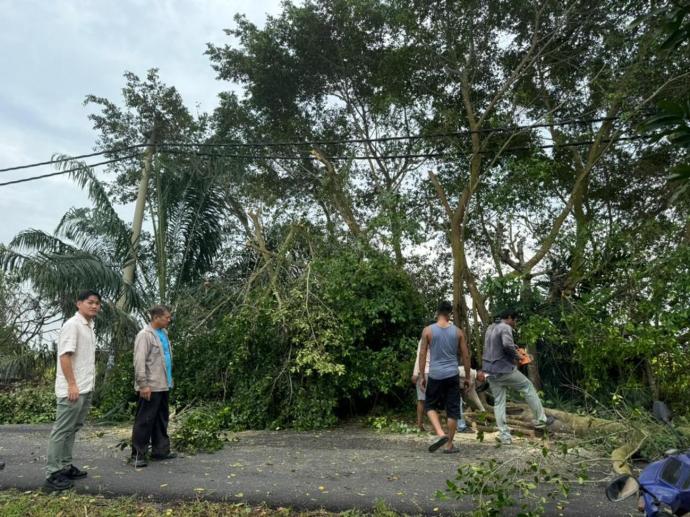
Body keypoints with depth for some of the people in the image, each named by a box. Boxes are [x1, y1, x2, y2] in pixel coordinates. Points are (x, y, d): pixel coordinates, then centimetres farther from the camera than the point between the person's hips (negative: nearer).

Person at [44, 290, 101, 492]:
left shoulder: (89, 327, 14)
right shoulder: (72, 325, -13)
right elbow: (65, 356, -19)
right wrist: (72, 385, -22)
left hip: (85, 389, 9)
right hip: (72, 389, -9)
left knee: (72, 429, 15)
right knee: (61, 430, -3)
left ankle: (65, 467, 23)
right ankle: (52, 474, 3)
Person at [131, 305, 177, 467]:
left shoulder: (163, 333, 13)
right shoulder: (145, 335, -12)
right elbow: (139, 361, -17)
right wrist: (143, 384, -21)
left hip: (163, 385, 8)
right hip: (151, 386, -8)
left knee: (162, 419, 14)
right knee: (145, 420, 0)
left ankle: (160, 450, 23)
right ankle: (138, 455, 9)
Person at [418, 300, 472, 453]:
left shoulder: (428, 330, -2)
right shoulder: (458, 331, 3)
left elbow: (422, 354, -2)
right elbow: (465, 356, 5)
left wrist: (422, 376, 5)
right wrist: (467, 377, 15)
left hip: (435, 375, -1)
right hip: (452, 375, 1)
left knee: (430, 405, 15)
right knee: (453, 410, 9)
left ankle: (440, 434, -6)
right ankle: (449, 445, 15)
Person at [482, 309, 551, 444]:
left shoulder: (490, 328, 15)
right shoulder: (506, 328, -11)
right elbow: (507, 344, -29)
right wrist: (516, 355, -11)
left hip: (490, 371, 7)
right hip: (504, 369, -7)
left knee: (498, 402, 10)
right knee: (528, 387, 13)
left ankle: (504, 435, 8)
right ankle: (540, 420, 20)